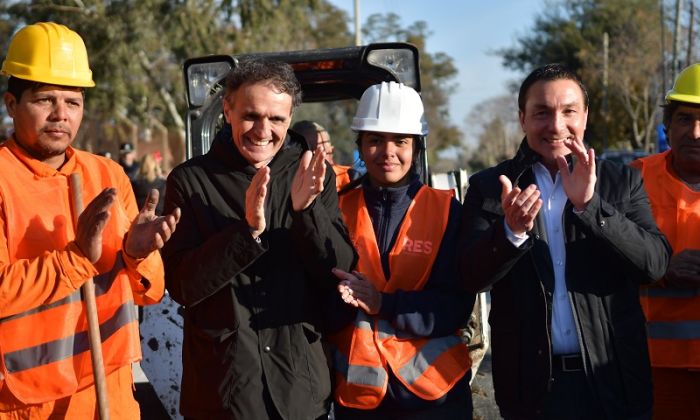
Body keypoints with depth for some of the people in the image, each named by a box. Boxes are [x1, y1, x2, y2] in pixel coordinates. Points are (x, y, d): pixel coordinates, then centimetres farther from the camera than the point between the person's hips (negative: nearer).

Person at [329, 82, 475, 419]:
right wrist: (342, 298, -22)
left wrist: (382, 303, -19)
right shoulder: (339, 209, 2)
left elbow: (456, 308, -8)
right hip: (356, 391, 1)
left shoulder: (446, 210, -2)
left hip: (434, 389, -1)